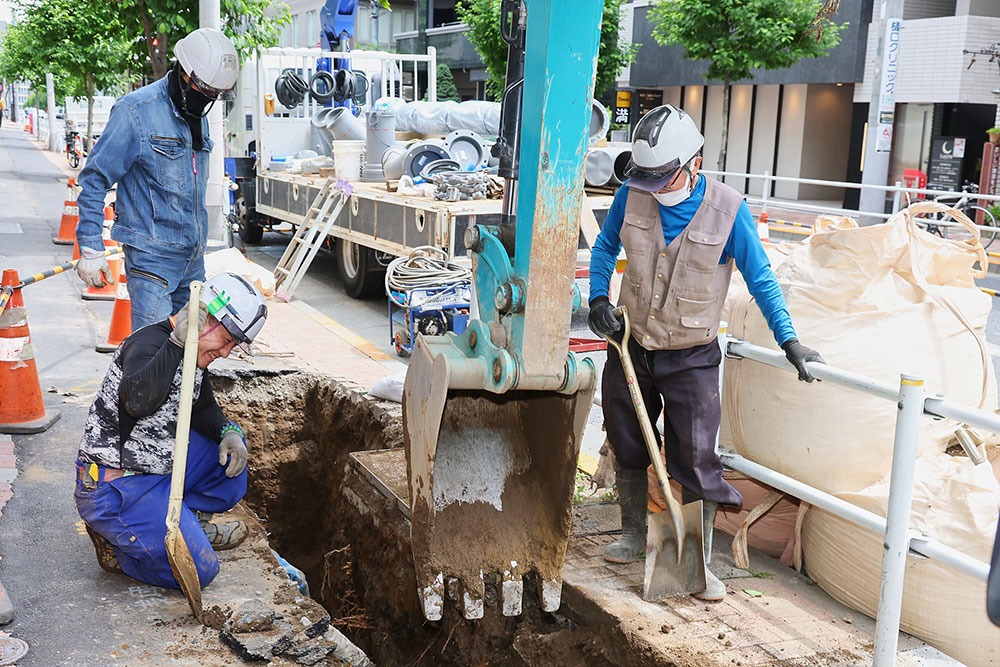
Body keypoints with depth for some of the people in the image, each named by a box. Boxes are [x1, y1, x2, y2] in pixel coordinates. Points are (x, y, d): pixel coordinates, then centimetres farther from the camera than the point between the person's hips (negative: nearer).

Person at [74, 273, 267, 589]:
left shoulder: (193, 352, 6)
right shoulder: (148, 343, -23)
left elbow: (202, 407, 18)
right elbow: (137, 400, -43)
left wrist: (228, 432, -2)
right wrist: (177, 344, -45)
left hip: (158, 472, 9)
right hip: (112, 489, -9)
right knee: (198, 570, -11)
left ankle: (187, 521, 14)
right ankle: (115, 539, 5)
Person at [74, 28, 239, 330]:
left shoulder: (198, 117, 14)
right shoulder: (135, 111, -11)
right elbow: (94, 180, -10)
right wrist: (91, 249, -15)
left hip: (193, 259, 8)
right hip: (151, 257, -8)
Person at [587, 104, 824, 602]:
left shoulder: (728, 210, -17)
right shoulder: (633, 195, -9)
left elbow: (760, 279, -9)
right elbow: (605, 246, 9)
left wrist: (789, 341, -13)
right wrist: (598, 299, -5)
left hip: (691, 358, -3)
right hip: (632, 346, 3)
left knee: (696, 461, -1)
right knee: (627, 447, 15)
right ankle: (633, 537, 35)